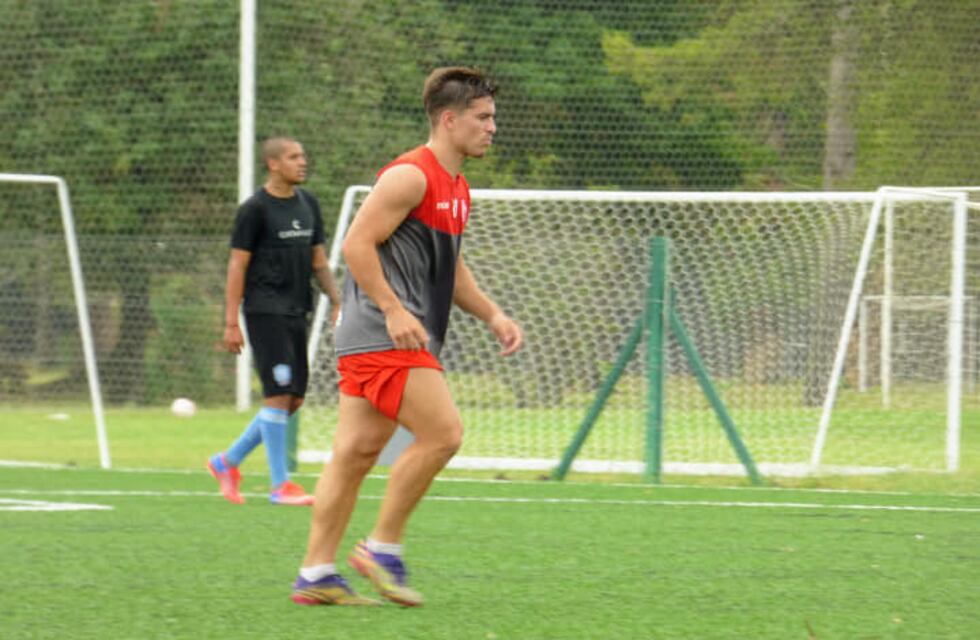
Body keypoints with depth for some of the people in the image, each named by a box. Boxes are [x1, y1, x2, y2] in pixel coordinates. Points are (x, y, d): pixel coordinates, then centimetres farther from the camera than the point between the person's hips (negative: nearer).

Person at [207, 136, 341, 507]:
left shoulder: (308, 205, 14)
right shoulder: (255, 209, -6)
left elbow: (318, 260, 20)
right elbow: (237, 265, -7)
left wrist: (337, 302, 10)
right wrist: (231, 323, -11)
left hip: (296, 313, 7)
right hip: (265, 312, -7)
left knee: (294, 400, 7)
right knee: (279, 394, -10)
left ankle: (228, 462, 20)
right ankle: (280, 485, -6)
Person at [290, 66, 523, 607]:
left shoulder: (456, 188, 19)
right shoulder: (410, 176, -12)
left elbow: (449, 269, 29)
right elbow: (357, 244, -17)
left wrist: (491, 314, 15)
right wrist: (394, 310, -22)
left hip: (401, 339, 10)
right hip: (382, 334, -10)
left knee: (355, 452, 7)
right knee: (443, 432, -14)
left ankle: (316, 573, 6)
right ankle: (383, 549, -6)